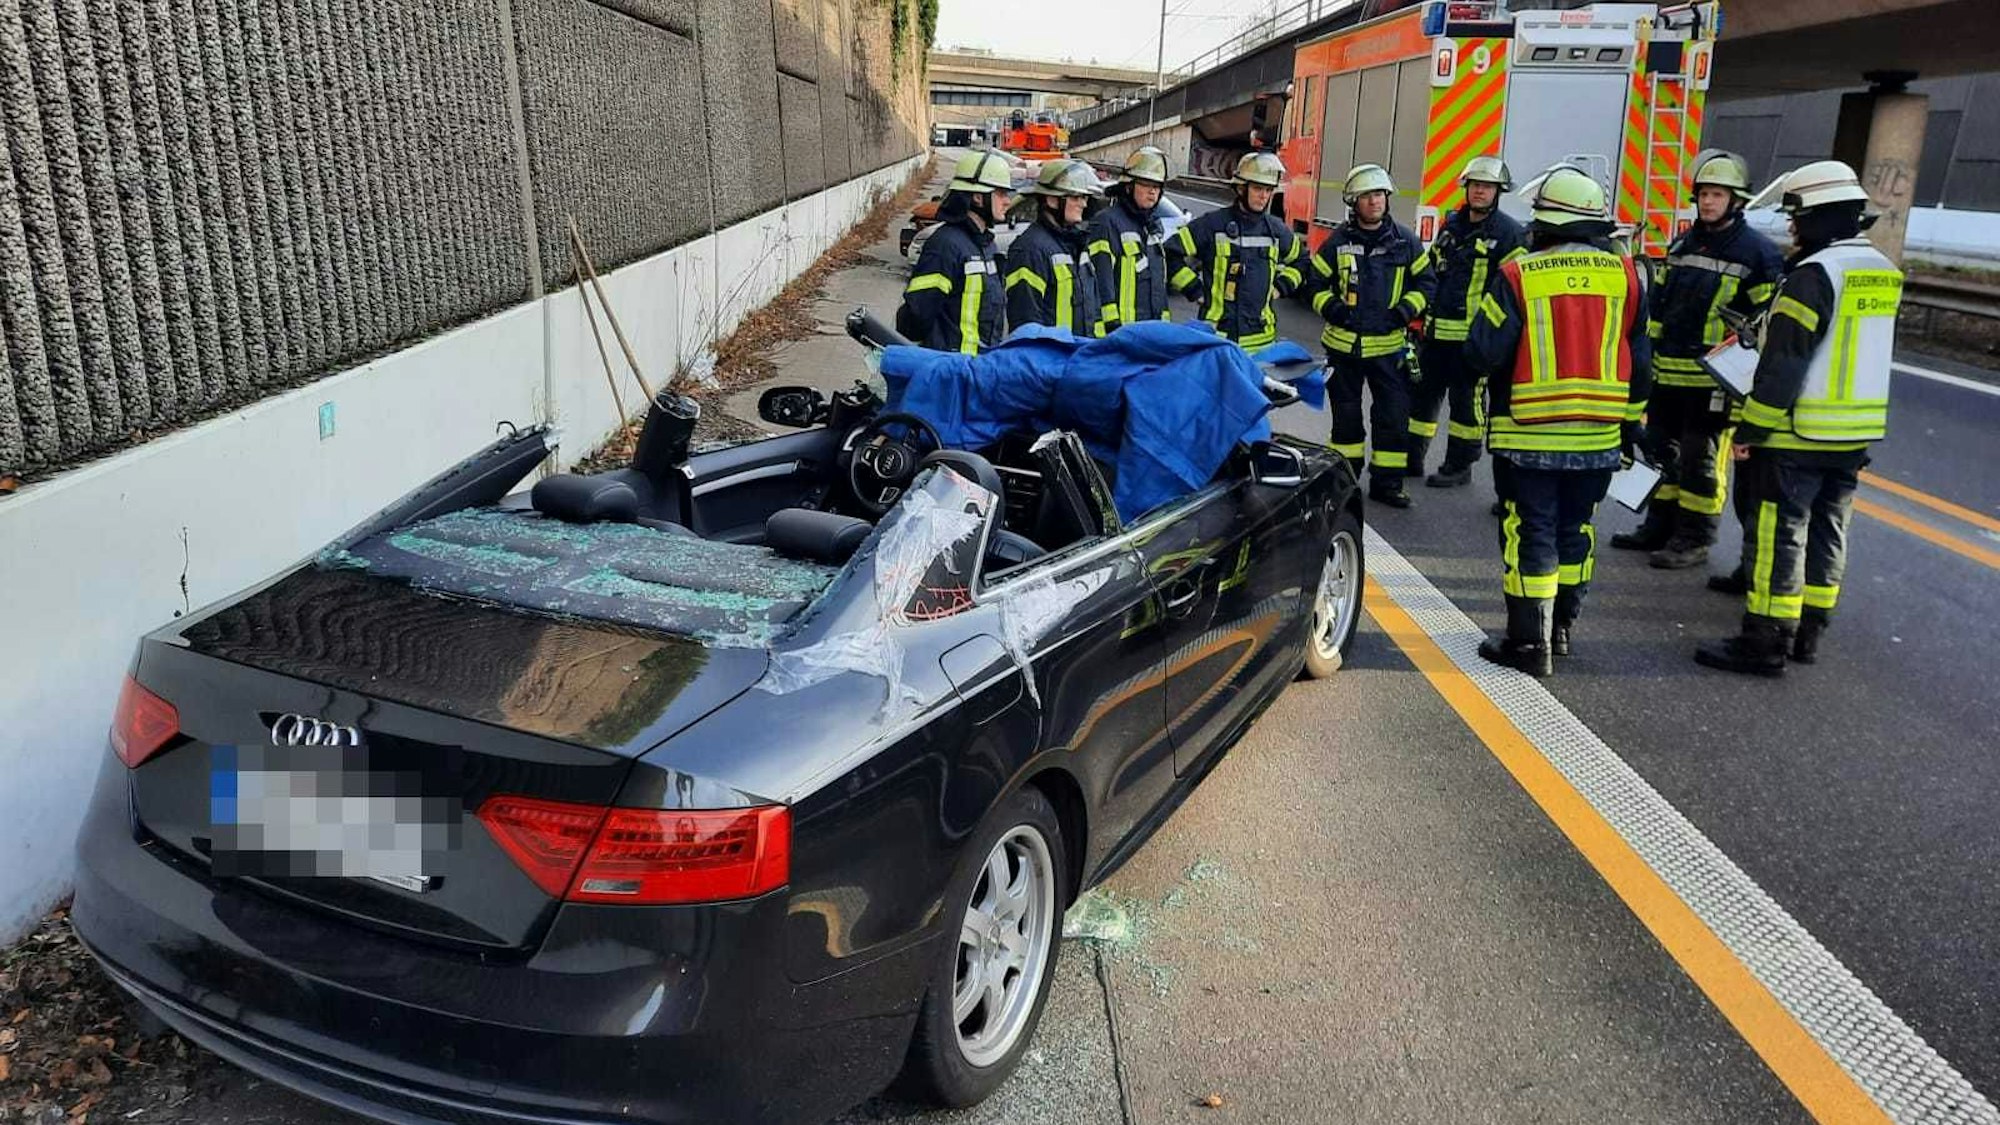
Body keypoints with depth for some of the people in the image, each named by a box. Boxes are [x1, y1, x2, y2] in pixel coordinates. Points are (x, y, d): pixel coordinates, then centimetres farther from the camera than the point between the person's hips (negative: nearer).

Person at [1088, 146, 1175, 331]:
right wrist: (1111, 324, -20)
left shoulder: (1155, 224, 20)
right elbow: (1101, 279, -15)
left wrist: (1165, 320, 23)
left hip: (1155, 328, 8)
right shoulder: (1107, 222, -7)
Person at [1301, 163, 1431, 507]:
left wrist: (1406, 310, -6)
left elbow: (1424, 281, 10)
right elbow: (1316, 280, 7)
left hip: (1389, 344, 0)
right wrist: (1330, 307, -10)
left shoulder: (1405, 241, 3)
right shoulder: (1338, 241, 0)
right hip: (1344, 343, 0)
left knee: (1394, 415, 0)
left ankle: (1387, 481, 9)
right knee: (1346, 413, 12)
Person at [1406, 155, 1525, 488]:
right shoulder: (1452, 225, 14)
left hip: (1473, 335, -7)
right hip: (1437, 330, 7)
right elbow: (1427, 268, 24)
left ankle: (1460, 465, 12)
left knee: (1467, 400, 1)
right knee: (1422, 392, 12)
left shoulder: (1508, 232, -6)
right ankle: (1411, 456, 23)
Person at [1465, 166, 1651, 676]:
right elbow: (1640, 360, 7)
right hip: (1599, 435, 4)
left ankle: (1530, 641, 4)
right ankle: (1561, 628, 27)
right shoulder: (1626, 273, 3)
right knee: (1575, 532, 16)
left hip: (1528, 434, -4)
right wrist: (1631, 420, 17)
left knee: (1531, 533, 2)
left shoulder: (1518, 275, -11)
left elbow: (1483, 354, -11)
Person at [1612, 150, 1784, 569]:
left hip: (1712, 381, -7)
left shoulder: (1757, 253, -7)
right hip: (1667, 374, 7)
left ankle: (1695, 539, 9)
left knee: (1701, 461, 0)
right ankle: (1660, 526, 27)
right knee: (1664, 451, 14)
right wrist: (1646, 356, 18)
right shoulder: (1683, 245, 14)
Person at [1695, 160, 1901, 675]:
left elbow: (1783, 362, -19)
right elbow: (1863, 354, 18)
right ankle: (1807, 633, 24)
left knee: (1777, 535, -3)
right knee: (1826, 532, 15)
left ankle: (1766, 642, 0)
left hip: (1798, 436, -9)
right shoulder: (1882, 272, 11)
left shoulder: (1814, 273, -16)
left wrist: (1750, 429, -15)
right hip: (1855, 436, 9)